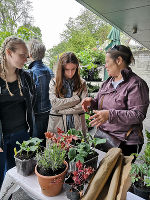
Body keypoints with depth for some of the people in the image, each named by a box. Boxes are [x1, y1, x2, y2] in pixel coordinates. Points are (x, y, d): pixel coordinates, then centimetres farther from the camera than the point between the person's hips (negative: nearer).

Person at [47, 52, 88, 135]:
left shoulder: (82, 83, 1)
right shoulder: (54, 83, 0)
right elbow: (54, 104, -12)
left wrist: (61, 110, -10)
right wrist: (76, 99, -10)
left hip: (77, 126, 1)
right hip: (57, 126, 0)